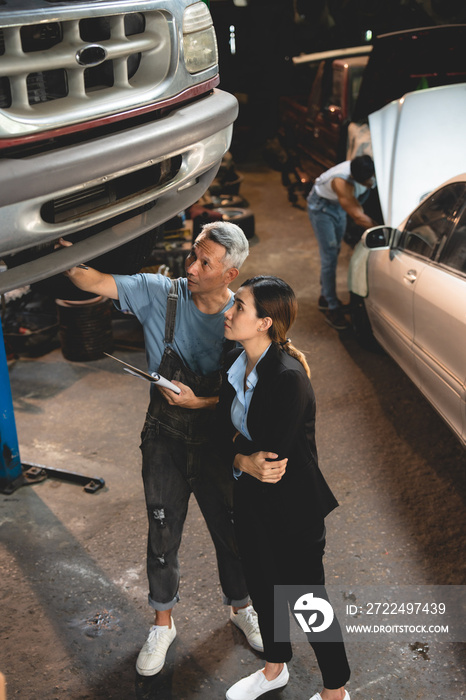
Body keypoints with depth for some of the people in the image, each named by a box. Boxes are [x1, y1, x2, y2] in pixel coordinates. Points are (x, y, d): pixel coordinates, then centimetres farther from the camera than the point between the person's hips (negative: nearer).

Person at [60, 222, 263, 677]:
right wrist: (62, 250, -33)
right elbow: (94, 282, -17)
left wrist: (199, 402, -25)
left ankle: (240, 608, 46)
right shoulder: (160, 294, -13)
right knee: (162, 536, 13)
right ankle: (163, 624, 38)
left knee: (231, 531, 16)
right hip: (165, 440, 1)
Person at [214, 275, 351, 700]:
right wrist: (244, 461, -18)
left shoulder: (288, 377, -29)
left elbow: (274, 457, -27)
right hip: (250, 499, 7)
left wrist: (238, 458, -12)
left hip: (293, 507, -7)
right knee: (262, 589, 25)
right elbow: (221, 432, -1)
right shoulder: (236, 362, -4)